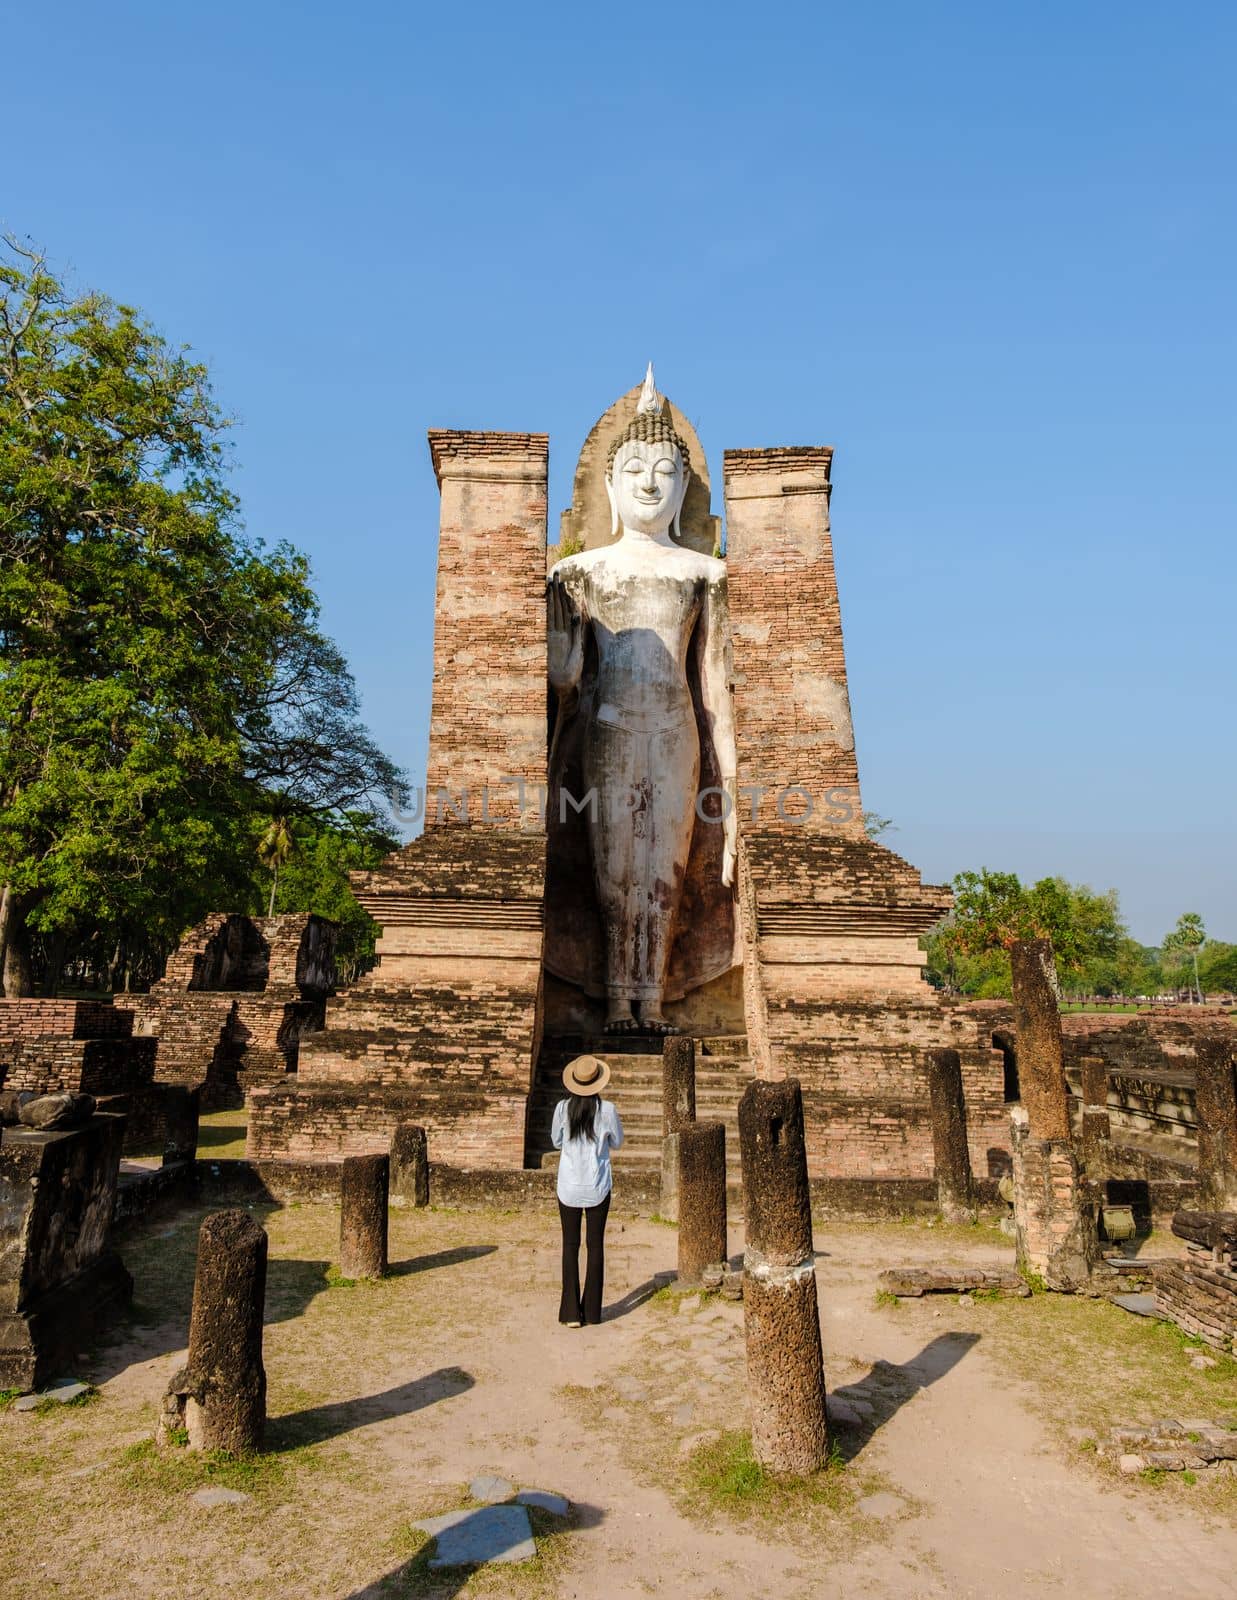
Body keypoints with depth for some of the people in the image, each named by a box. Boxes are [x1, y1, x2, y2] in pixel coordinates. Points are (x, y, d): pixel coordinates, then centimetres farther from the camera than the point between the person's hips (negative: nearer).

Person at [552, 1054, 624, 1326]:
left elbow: (556, 1142, 5)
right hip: (598, 1186, 0)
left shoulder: (563, 1108, -10)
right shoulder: (607, 1110, -12)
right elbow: (617, 1142, 4)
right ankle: (592, 1311, 14)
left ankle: (571, 1312, 7)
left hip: (569, 1186, 0)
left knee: (570, 1245, 8)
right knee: (596, 1245, 9)